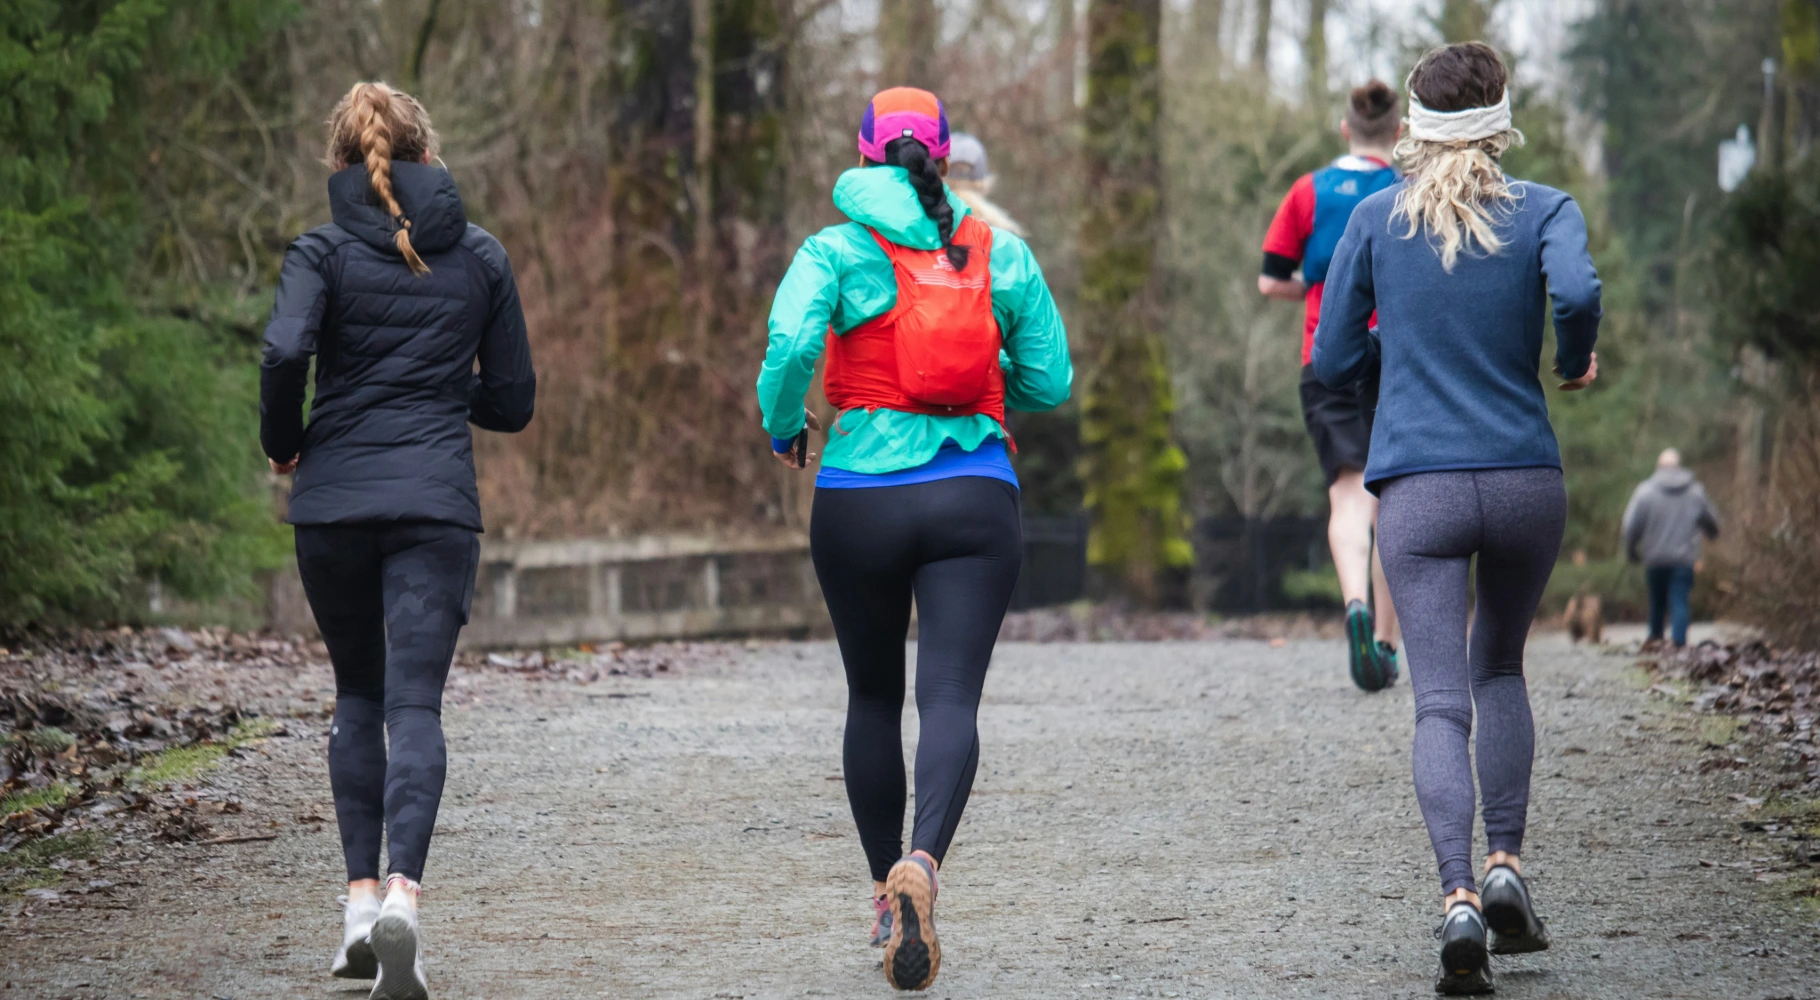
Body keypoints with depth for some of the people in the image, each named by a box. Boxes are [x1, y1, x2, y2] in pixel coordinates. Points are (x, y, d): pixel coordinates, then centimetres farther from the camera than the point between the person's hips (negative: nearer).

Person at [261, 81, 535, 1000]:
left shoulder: (324, 253, 1)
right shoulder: (481, 258, 8)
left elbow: (286, 350, -17)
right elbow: (512, 400, 11)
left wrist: (281, 442, 0)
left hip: (333, 501, 0)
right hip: (437, 502, 0)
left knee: (358, 695, 17)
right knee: (414, 704, -6)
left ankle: (362, 893, 10)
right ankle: (402, 891, -26)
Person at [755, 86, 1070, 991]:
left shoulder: (837, 251, 0)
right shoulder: (1002, 255, 7)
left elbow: (790, 344, -17)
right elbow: (1049, 382, 8)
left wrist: (782, 428, 2)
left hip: (861, 499, 0)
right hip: (975, 499, 0)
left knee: (874, 695, 18)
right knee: (951, 696, -9)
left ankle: (885, 889, 24)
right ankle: (922, 862, -34)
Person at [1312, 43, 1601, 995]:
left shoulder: (1377, 219, 4)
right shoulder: (1544, 211, 1)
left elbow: (1332, 363, 8)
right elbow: (1577, 291, -20)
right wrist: (1578, 363, -1)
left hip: (1418, 488, -1)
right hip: (1527, 480, 1)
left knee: (1441, 702, -5)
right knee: (1500, 669, 23)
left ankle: (1458, 895, -24)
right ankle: (1506, 862, 9)